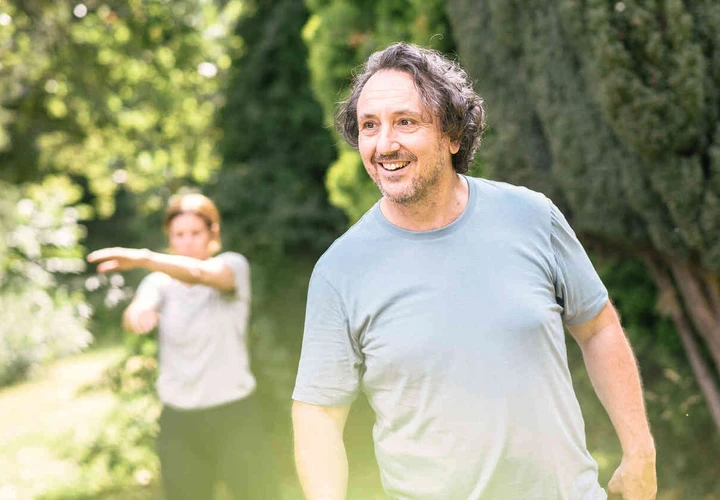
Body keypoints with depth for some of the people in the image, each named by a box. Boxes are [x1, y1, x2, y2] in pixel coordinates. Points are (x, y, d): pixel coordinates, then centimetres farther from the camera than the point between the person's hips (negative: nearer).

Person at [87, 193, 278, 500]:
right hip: (179, 423, 2)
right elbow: (133, 317, -19)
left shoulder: (233, 266, -4)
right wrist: (137, 312, -45)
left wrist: (142, 258, -45)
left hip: (235, 416, -2)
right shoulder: (160, 282, 3)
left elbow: (201, 273, -28)